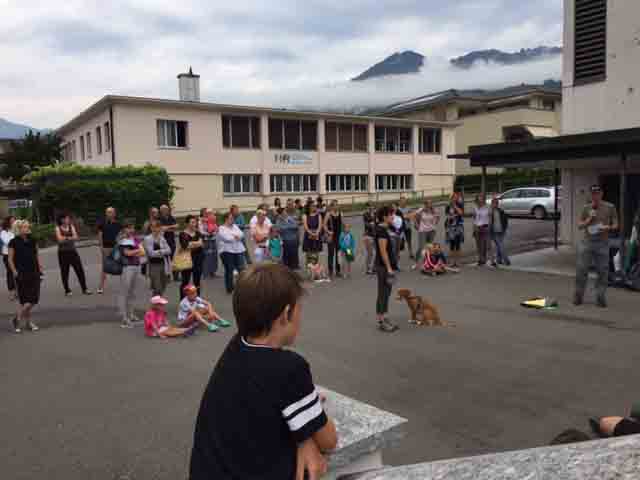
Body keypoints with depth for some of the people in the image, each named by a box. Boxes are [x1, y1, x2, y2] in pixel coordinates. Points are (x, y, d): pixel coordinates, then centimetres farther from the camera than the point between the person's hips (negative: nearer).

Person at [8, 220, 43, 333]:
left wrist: (40, 268, 9)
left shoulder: (32, 240, 7)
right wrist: (14, 272, -10)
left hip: (34, 273, 5)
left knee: (34, 299, 5)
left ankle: (28, 322, 22)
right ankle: (17, 319, 15)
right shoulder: (14, 242, -6)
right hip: (22, 274, -5)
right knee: (26, 300, -7)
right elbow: (10, 259, -4)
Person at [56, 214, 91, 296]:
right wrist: (70, 237, -10)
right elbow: (60, 239, -15)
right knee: (64, 272, 3)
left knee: (80, 270, 0)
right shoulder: (58, 228, -1)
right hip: (63, 252, -3)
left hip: (73, 251, 3)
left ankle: (84, 289, 8)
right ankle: (67, 290, 15)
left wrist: (65, 237, -15)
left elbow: (75, 237, -6)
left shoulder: (71, 226, 7)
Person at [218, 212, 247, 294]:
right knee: (229, 270, 1)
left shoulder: (235, 226, 15)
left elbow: (241, 235, 4)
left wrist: (235, 236, -14)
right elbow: (227, 238, -18)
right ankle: (230, 288, 12)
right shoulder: (221, 229, -5)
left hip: (238, 250, 5)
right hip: (227, 251, -5)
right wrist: (237, 237, -4)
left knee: (241, 269, 1)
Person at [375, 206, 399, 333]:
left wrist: (391, 266, 21)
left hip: (385, 265, 10)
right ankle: (381, 322, 5)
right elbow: (383, 251, -21)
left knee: (386, 293, 14)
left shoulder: (383, 229, 12)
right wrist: (389, 268, -21)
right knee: (383, 294, -3)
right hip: (383, 266, -10)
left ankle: (384, 319, 22)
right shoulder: (381, 230, -18)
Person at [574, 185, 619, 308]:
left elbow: (615, 225, 7)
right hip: (587, 242, 1)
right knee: (581, 270, -1)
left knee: (603, 271, 1)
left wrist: (608, 227, -14)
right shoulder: (586, 208, 7)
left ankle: (601, 298, 9)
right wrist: (588, 220, -8)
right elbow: (579, 225, 10)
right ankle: (578, 296, 9)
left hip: (602, 243, -1)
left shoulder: (610, 207, 4)